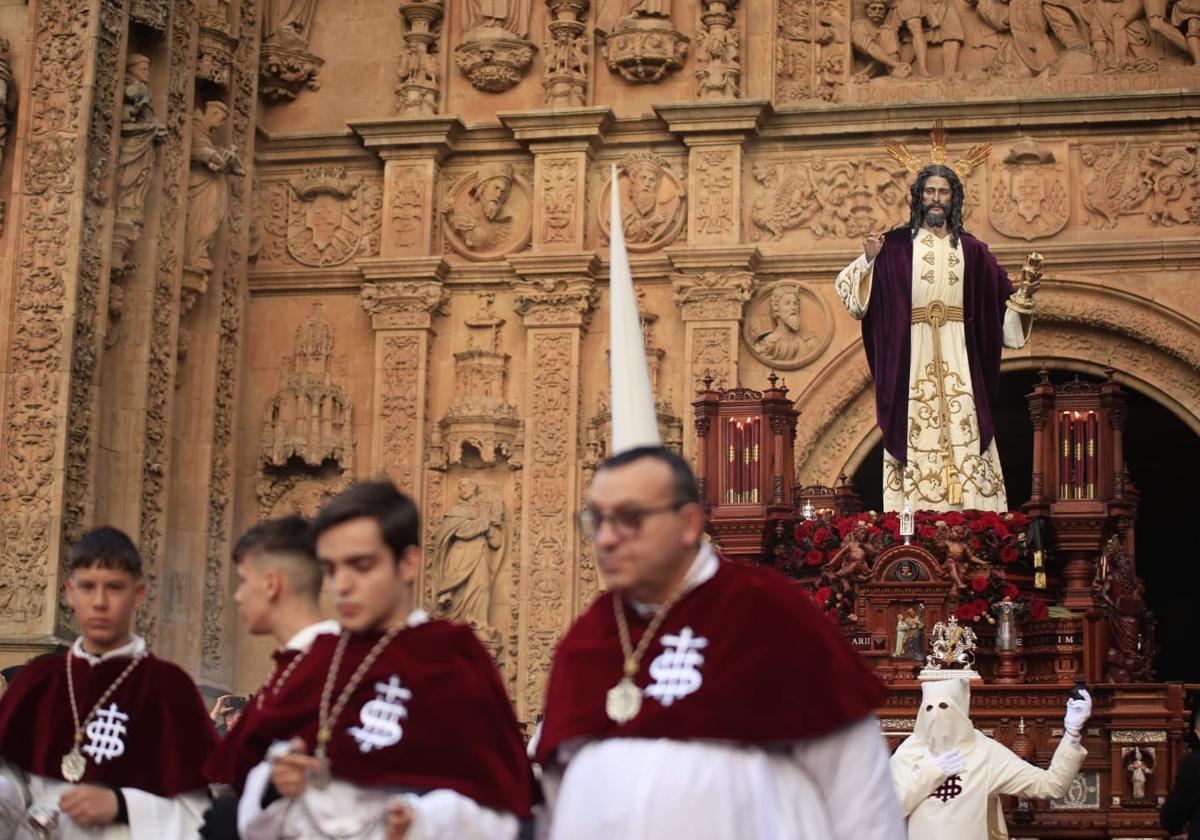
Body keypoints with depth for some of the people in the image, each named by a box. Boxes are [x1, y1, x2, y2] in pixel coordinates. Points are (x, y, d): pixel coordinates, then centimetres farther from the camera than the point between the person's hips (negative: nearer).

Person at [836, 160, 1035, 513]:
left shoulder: (971, 249, 12)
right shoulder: (896, 245, 5)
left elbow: (1002, 298, 15)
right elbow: (850, 288, -1)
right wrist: (868, 259, -16)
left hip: (958, 363, 2)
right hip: (913, 361, -2)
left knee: (963, 432, -4)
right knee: (916, 432, -5)